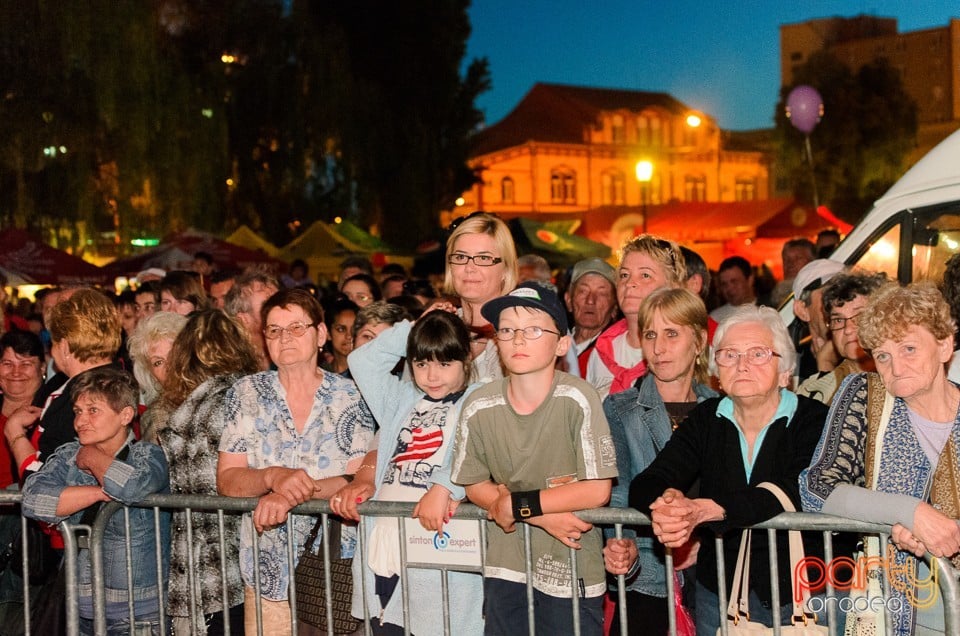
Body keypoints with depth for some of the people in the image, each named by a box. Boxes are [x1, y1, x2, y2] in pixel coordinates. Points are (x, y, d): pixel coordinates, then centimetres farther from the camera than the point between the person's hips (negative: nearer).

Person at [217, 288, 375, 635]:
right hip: (267, 572, 1)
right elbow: (226, 481, 0)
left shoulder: (350, 397, -1)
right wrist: (273, 477, -20)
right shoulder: (246, 394, 4)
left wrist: (294, 492, -22)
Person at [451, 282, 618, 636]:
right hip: (505, 566, 3)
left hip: (571, 569, -3)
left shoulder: (577, 400, -17)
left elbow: (596, 490, -18)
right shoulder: (479, 407, -7)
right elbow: (475, 485, 2)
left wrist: (517, 505, -14)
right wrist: (543, 515, -12)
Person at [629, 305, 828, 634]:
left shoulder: (814, 420, -10)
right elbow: (644, 485, -7)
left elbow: (796, 493, -27)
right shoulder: (705, 420, 2)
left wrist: (704, 510, -38)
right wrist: (666, 500, -32)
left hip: (803, 591, -3)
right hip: (718, 591, 3)